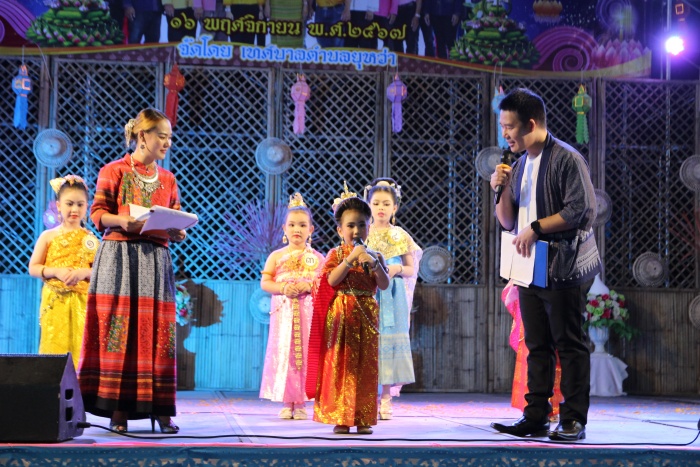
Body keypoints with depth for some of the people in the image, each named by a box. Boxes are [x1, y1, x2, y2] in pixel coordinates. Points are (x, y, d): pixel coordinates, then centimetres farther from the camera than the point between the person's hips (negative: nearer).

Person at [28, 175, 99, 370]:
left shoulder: (90, 239, 6)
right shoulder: (48, 236, 6)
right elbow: (33, 268, 4)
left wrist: (85, 272, -14)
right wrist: (56, 272, -11)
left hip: (82, 302, 0)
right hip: (55, 301, 0)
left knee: (81, 347, -5)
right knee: (55, 346, -4)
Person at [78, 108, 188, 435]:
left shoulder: (168, 179, 17)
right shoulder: (113, 171, 3)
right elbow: (98, 213, -2)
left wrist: (178, 232, -7)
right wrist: (122, 221, -20)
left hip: (156, 258, 4)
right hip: (119, 256, -4)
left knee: (158, 331, -2)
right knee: (117, 329, -7)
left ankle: (160, 409, 0)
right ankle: (118, 409, -3)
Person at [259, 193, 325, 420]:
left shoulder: (316, 257, 5)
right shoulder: (276, 256, 7)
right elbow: (265, 282, 4)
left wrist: (309, 286, -16)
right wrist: (282, 288, -13)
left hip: (308, 313, 0)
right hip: (283, 312, 0)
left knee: (305, 353, -1)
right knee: (284, 354, 0)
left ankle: (300, 403, 6)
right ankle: (286, 403, 7)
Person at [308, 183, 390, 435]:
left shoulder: (374, 256, 7)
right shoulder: (336, 254, 1)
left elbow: (384, 285, -5)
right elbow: (332, 280, -15)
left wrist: (374, 264, -19)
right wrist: (351, 259, -20)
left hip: (366, 316, 2)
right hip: (340, 316, -2)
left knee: (365, 366, 3)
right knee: (339, 365, -2)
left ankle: (362, 419, 7)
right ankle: (340, 418, 2)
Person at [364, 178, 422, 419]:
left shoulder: (400, 236, 7)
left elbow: (412, 270, 8)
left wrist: (397, 269, -12)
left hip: (392, 296, 0)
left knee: (390, 339, -1)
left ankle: (386, 399, 4)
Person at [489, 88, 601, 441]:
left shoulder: (566, 159, -9)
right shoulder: (519, 165, 15)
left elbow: (580, 210, -17)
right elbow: (508, 222, 16)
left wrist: (536, 228, -16)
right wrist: (502, 190, 0)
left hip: (563, 269, -8)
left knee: (569, 345, -3)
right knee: (537, 346, 10)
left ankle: (573, 420, 2)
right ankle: (536, 417, 14)